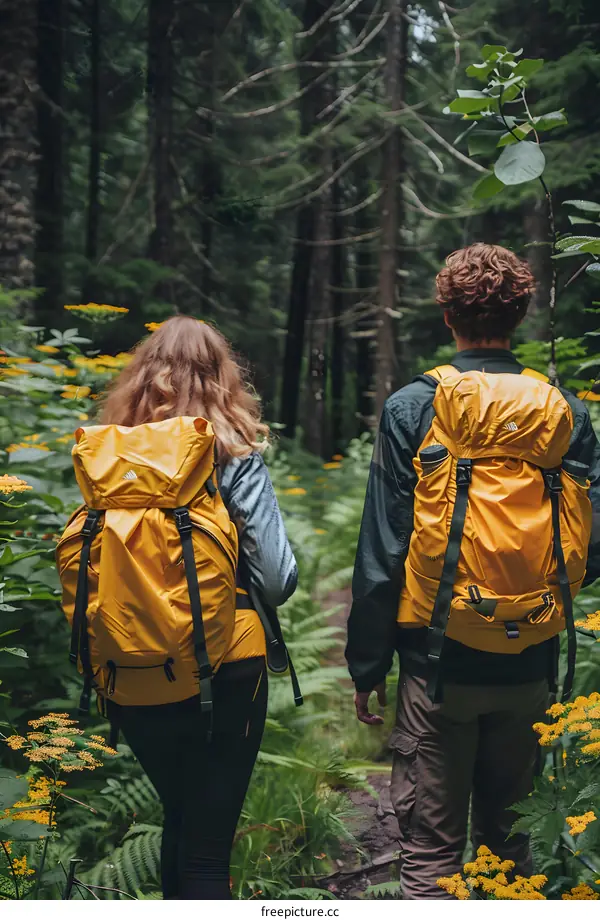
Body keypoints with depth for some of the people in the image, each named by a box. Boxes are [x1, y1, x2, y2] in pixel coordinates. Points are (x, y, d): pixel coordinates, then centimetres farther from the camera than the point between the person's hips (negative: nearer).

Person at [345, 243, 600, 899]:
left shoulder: (411, 409, -9)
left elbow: (381, 555, -9)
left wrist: (367, 665, 0)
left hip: (438, 663, -3)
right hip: (528, 669, 3)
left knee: (431, 849, 7)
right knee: (508, 843, 18)